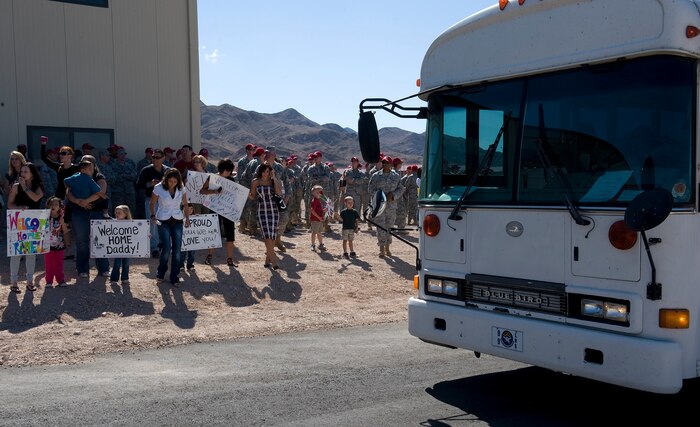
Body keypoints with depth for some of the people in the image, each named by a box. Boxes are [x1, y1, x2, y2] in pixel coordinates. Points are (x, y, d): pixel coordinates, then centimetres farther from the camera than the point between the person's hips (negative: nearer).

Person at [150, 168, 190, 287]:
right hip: (163, 221, -3)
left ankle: (174, 278, 9)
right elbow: (152, 203, 5)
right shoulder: (159, 188, -8)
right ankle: (160, 273, 16)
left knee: (177, 250, -2)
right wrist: (153, 216, -5)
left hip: (177, 221, 3)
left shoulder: (181, 188, -1)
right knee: (167, 248, -11)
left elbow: (185, 204, 11)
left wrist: (187, 218, 4)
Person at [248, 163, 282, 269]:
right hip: (262, 211, 0)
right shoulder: (256, 182, 6)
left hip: (273, 210, 0)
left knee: (272, 236, -3)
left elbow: (279, 192, -14)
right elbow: (253, 197, 12)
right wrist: (247, 194, -11)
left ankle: (268, 259, 11)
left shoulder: (274, 181, 4)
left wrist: (274, 178, -11)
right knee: (267, 236, -11)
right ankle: (273, 260, -14)